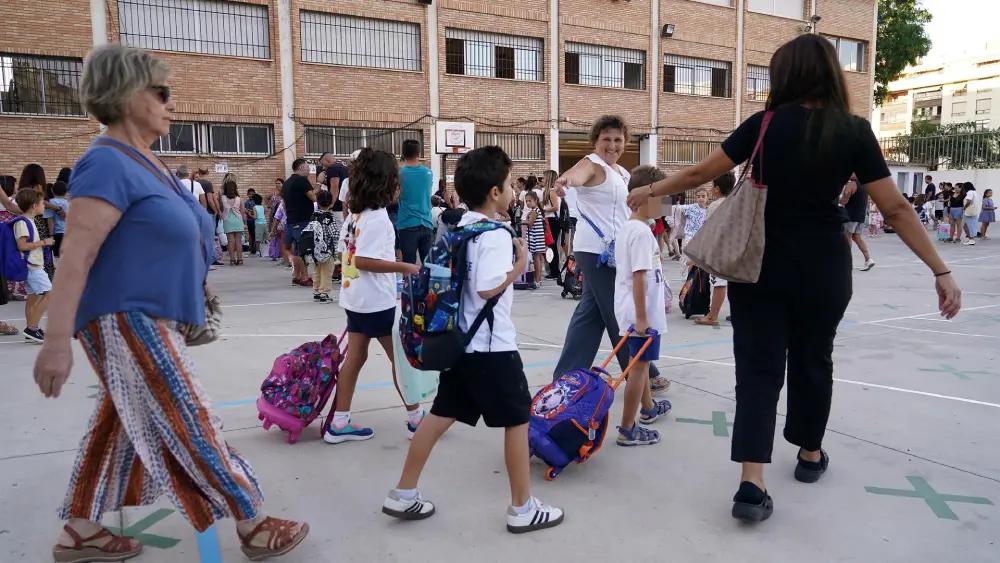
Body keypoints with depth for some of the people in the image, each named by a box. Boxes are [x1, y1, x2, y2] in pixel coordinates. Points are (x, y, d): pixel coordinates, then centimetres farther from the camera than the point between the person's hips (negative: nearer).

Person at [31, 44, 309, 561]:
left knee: (119, 426, 17)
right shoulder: (109, 164, -18)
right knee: (190, 428, -2)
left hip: (151, 319, 10)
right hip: (128, 321, -10)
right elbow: (75, 257, -23)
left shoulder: (144, 162, 12)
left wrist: (190, 296, 27)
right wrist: (57, 341, -26)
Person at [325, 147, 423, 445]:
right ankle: (415, 419, 17)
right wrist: (404, 267, -21)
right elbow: (363, 261, -25)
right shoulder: (377, 217, -18)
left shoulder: (354, 214, 9)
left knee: (355, 357, 11)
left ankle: (339, 424, 15)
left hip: (355, 298, 9)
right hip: (377, 301, -9)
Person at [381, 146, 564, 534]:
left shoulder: (458, 228, 9)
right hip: (491, 346, -8)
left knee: (441, 415, 15)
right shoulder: (495, 235, -18)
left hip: (459, 340, 8)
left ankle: (404, 494, 22)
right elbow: (487, 288, -28)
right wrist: (520, 264, -15)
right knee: (517, 419, 6)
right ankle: (522, 509, 18)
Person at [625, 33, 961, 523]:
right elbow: (896, 208, -6)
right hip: (823, 268, 1)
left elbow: (700, 174, -3)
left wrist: (651, 191, 12)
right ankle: (810, 455, 39)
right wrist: (941, 271, -1)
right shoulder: (854, 131, -4)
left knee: (758, 368, 2)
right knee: (812, 360, 20)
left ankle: (752, 483, -8)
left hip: (760, 264, -1)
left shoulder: (767, 123, -5)